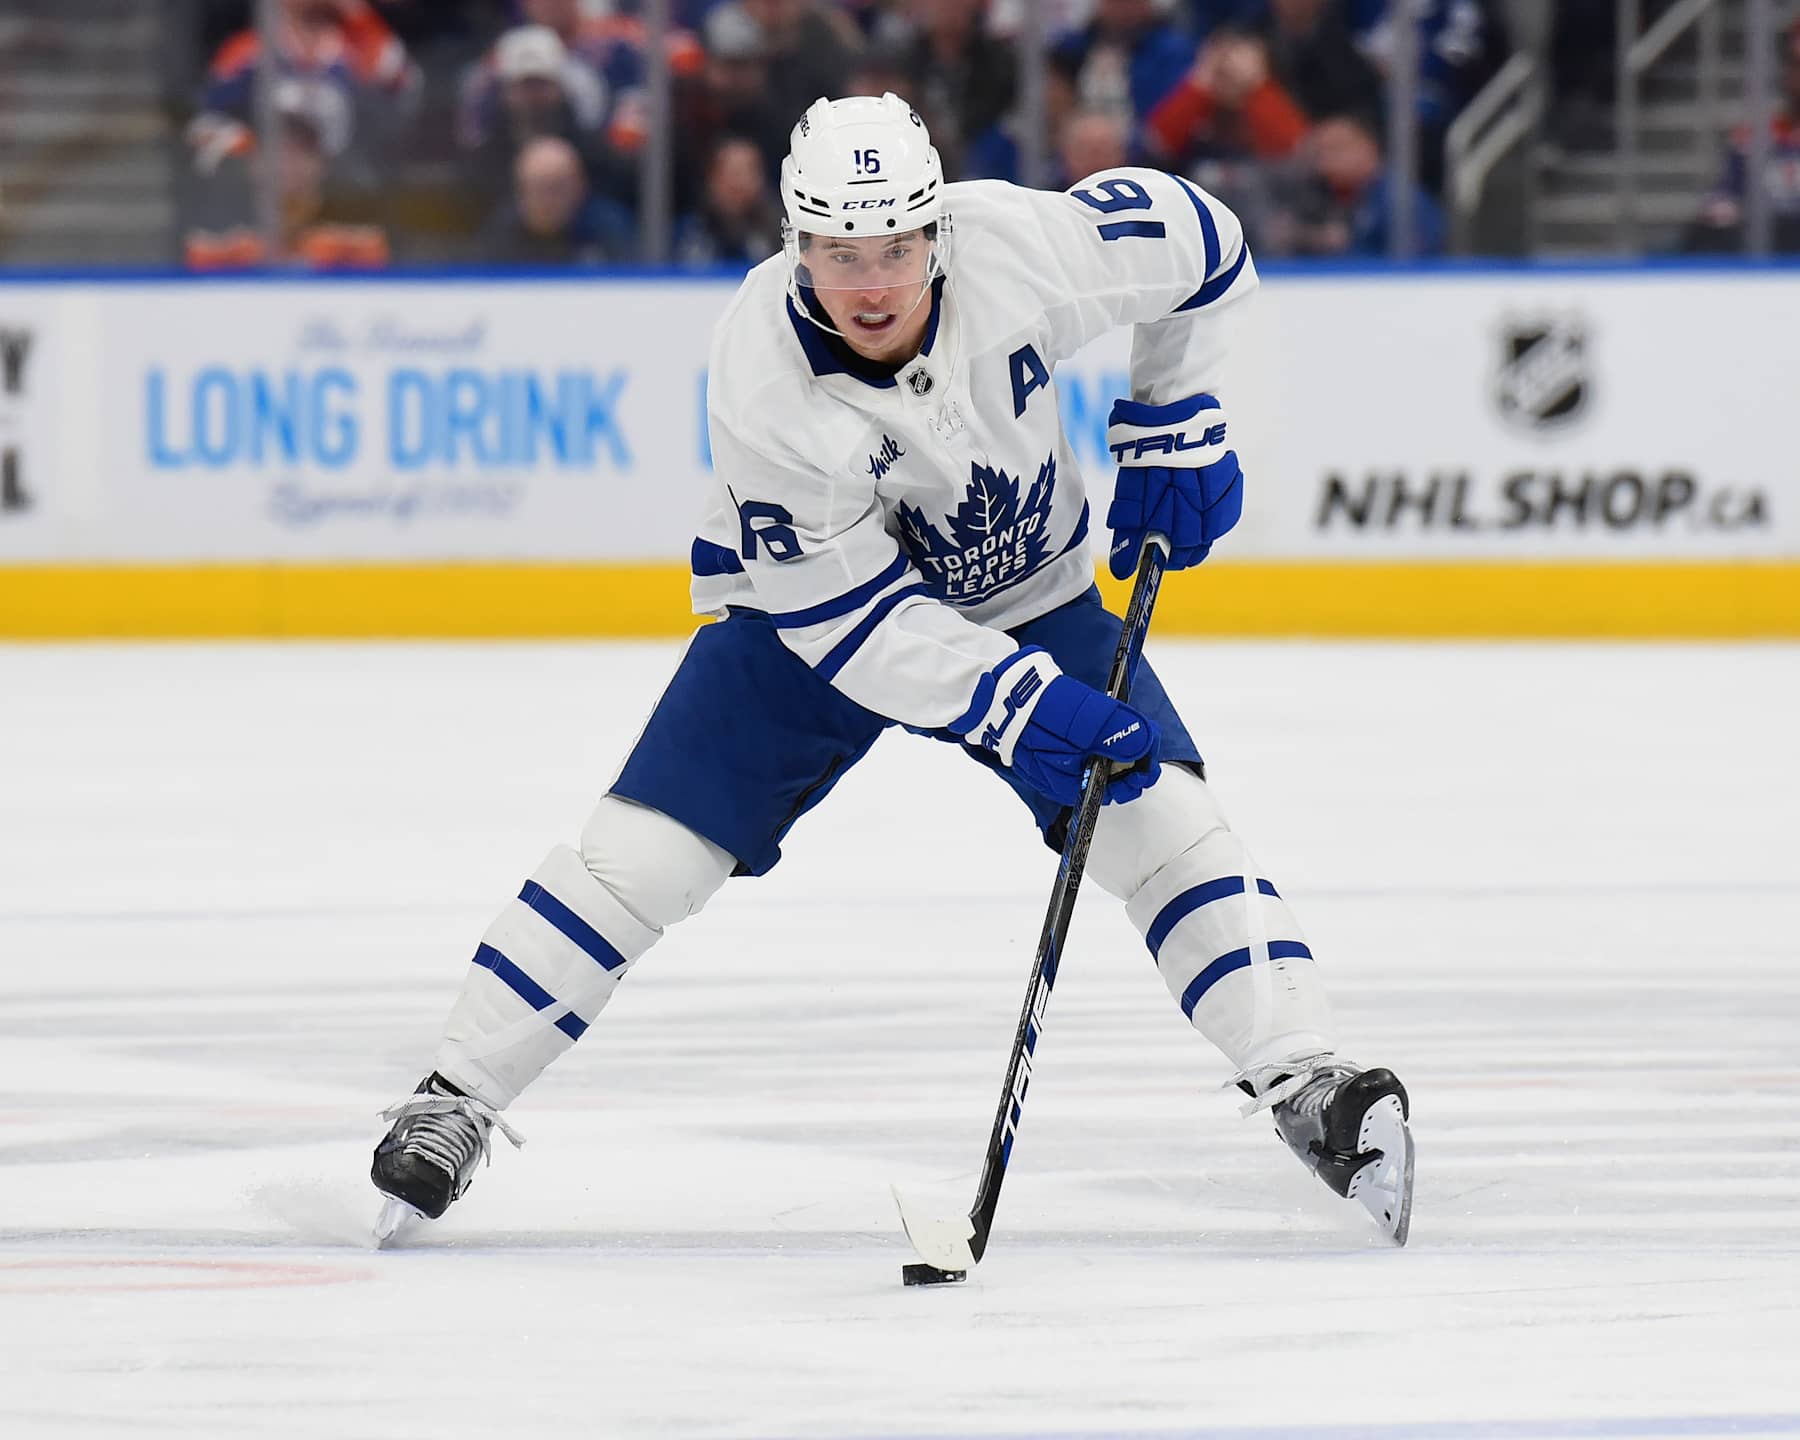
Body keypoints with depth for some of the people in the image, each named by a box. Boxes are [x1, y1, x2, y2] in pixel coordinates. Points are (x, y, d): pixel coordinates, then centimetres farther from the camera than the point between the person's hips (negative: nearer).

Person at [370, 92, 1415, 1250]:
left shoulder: (1023, 246, -30)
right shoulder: (760, 380, -33)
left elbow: (1192, 243, -8)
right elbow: (844, 611, -27)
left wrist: (1177, 427, -4)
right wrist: (1012, 704, -34)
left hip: (1030, 596, 2)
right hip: (816, 600, -2)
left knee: (1162, 818, -15)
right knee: (642, 856, -9)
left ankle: (1315, 1093, -12)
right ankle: (452, 1109, 4)